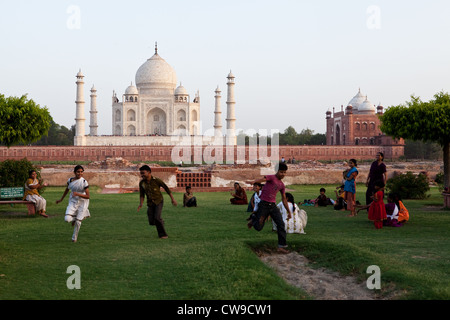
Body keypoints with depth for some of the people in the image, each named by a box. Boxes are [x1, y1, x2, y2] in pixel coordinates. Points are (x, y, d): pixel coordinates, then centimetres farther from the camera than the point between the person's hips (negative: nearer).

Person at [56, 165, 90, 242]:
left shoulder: (84, 182, -15)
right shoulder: (70, 180, -3)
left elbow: (88, 196, -16)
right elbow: (67, 189, 18)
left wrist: (78, 194, -29)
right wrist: (61, 199, 26)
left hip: (82, 203, -3)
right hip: (73, 202, 3)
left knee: (78, 222, -1)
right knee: (67, 219, -17)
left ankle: (74, 237, 24)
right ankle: (74, 219, 21)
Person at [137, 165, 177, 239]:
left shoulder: (156, 180, -15)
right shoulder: (141, 183, -5)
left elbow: (166, 188, -4)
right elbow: (142, 195, 5)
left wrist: (172, 199, -3)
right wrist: (141, 204, -12)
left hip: (159, 201, -4)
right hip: (150, 203, 4)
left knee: (157, 217, -22)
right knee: (151, 222, -3)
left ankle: (163, 234, -6)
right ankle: (160, 222, 31)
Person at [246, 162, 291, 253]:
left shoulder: (282, 185, 12)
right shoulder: (271, 177, -8)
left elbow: (284, 199, 21)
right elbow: (263, 179, -31)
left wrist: (289, 212, 20)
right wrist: (254, 182, -52)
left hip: (273, 205, 6)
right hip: (264, 205, -6)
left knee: (281, 224, -8)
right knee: (259, 227, -2)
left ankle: (281, 246, -4)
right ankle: (254, 219, 33)